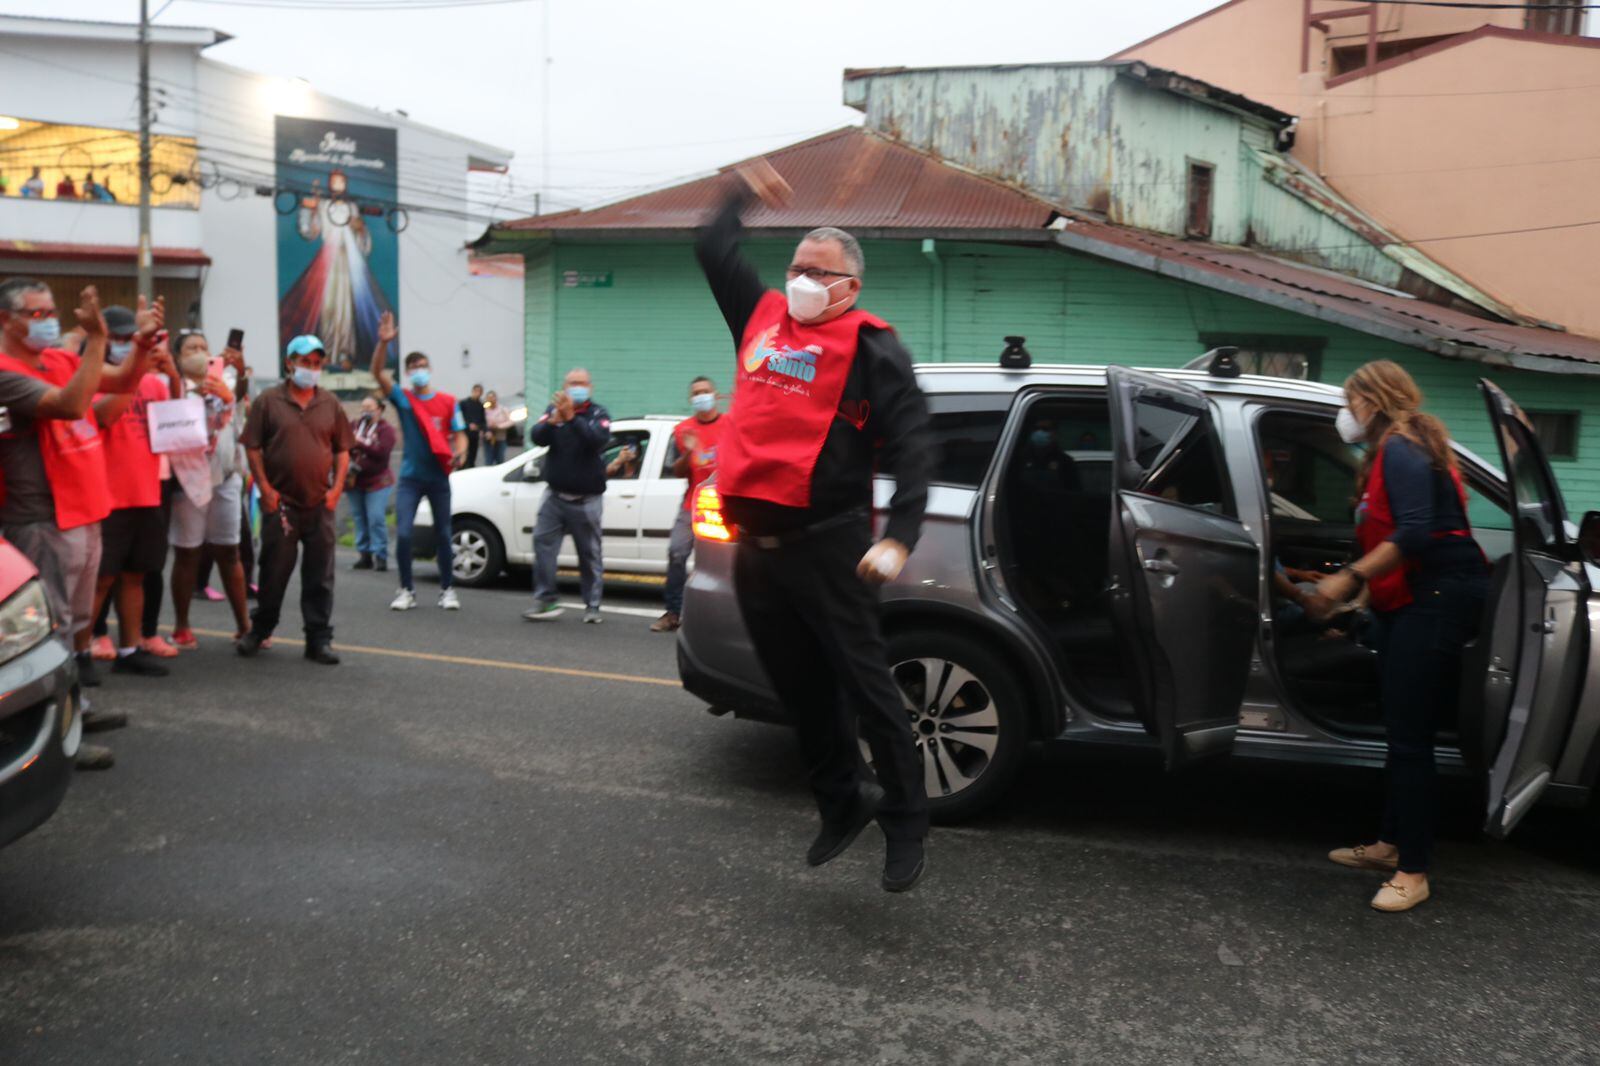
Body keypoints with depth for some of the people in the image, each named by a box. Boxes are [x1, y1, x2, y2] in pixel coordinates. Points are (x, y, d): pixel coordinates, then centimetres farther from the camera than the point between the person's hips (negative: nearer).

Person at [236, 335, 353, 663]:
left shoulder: (330, 403, 9)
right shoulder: (268, 401, 0)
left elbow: (342, 449, 12)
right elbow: (252, 447, -1)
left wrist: (337, 488, 0)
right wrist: (265, 488, -8)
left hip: (320, 504, 2)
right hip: (280, 502, -2)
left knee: (319, 576, 4)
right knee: (274, 571, 7)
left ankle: (319, 639, 11)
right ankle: (260, 629, 25)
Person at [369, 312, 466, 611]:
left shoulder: (448, 402, 1)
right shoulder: (402, 398, 0)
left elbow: (459, 435, 2)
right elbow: (378, 372, -12)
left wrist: (459, 453, -21)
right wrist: (384, 343, -27)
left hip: (439, 477, 0)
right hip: (410, 477, 0)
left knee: (443, 535, 8)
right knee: (403, 534, -8)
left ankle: (447, 590, 18)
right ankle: (406, 591, 6)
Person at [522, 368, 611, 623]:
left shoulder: (598, 414, -2)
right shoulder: (553, 409, 6)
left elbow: (598, 439, -22)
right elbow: (536, 437, -9)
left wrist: (571, 418, -34)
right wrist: (552, 421, -29)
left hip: (587, 500, -2)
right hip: (555, 495, 2)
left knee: (590, 554, 3)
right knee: (543, 544, -7)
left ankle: (592, 606, 11)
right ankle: (544, 600, -2)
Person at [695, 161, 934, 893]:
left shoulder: (871, 349, -3)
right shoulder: (762, 318, 14)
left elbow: (911, 444, -11)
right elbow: (713, 250, 29)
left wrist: (899, 537, -21)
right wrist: (742, 193, 31)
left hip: (827, 546, -6)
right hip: (756, 545, 6)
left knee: (864, 687, -1)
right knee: (800, 692, 15)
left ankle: (906, 824, 12)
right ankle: (841, 804, 31)